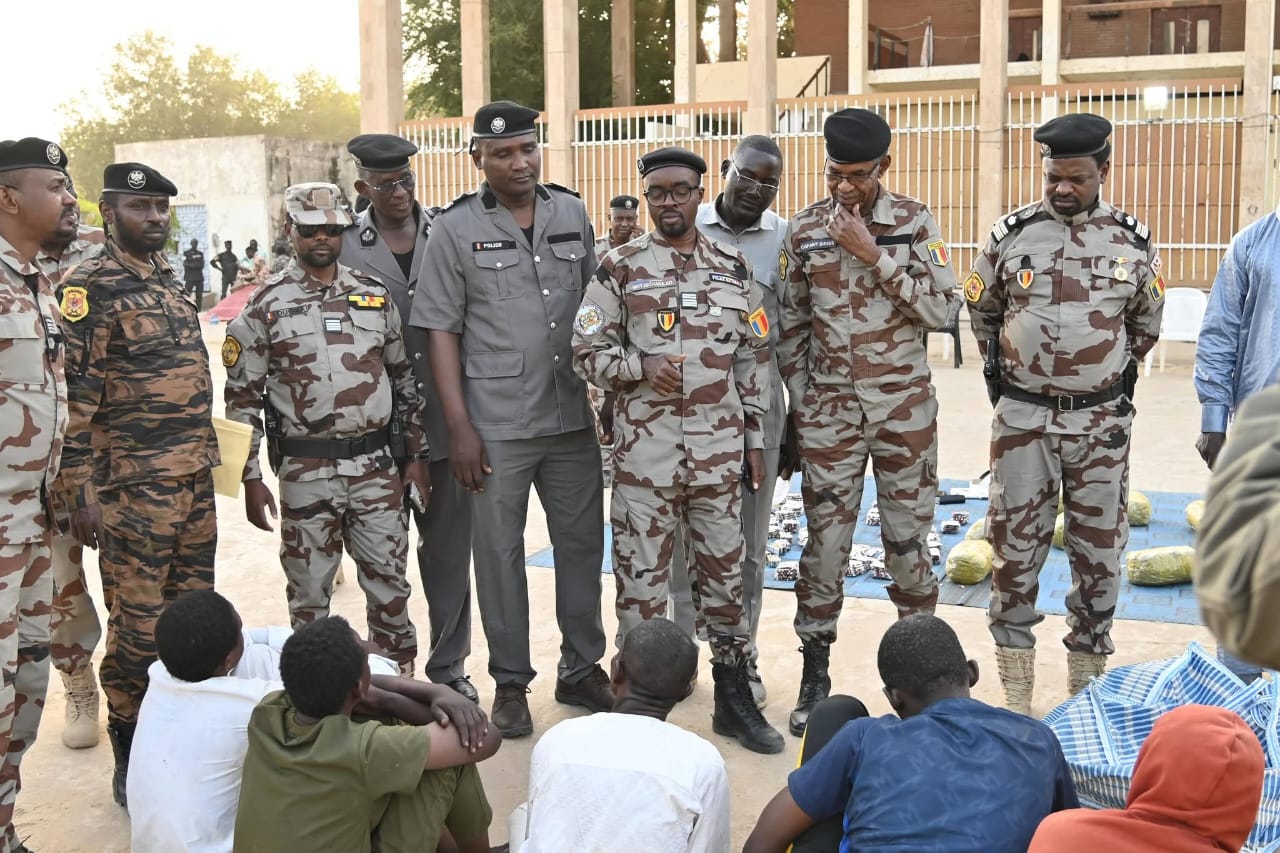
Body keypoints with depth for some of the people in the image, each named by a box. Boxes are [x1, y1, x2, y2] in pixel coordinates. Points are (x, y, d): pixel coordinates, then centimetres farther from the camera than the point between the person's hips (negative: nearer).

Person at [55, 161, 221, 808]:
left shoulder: (170, 281, 14)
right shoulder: (90, 288, -10)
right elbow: (74, 396, -15)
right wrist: (81, 494, -18)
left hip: (194, 483, 8)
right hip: (133, 490, -7)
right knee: (139, 627, 0)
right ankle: (131, 759, 15)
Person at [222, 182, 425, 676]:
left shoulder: (375, 295, 7)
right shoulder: (266, 306, -1)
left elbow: (405, 378, 10)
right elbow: (243, 398, 0)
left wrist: (416, 456, 6)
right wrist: (252, 479, -3)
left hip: (377, 466, 2)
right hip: (305, 471, -2)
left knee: (389, 585, 8)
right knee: (309, 594, 9)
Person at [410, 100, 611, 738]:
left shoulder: (573, 214, 7)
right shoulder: (456, 228, -3)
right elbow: (440, 330, -4)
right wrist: (459, 426, -10)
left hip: (573, 415, 4)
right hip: (496, 423, -3)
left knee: (582, 540, 11)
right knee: (500, 551, 6)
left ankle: (582, 669, 27)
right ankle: (510, 683, 20)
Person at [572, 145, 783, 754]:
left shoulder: (733, 268, 9)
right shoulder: (620, 268, 0)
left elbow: (755, 357, 12)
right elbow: (588, 352, 0)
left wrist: (755, 440, 9)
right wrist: (641, 368, -18)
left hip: (719, 447, 3)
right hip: (645, 448, -3)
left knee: (724, 568, 11)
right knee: (642, 575, 3)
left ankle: (734, 698, 26)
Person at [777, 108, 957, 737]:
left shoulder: (914, 223, -1)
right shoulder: (804, 230, 2)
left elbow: (939, 310, -10)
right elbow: (791, 325, 7)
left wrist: (873, 255, -17)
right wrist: (798, 404, 4)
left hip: (903, 406, -1)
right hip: (829, 410, 1)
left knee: (907, 537, 6)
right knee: (825, 539, 4)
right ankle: (814, 673, 16)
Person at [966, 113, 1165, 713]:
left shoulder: (1133, 242, 0)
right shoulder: (1011, 234, -1)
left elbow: (1146, 322, 15)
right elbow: (981, 310, 13)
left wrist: (1117, 377, 14)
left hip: (1102, 421, 1)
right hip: (1022, 419, 0)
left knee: (1099, 551, 7)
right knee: (1016, 547, 3)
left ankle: (1086, 690, 21)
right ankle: (1015, 694, 16)